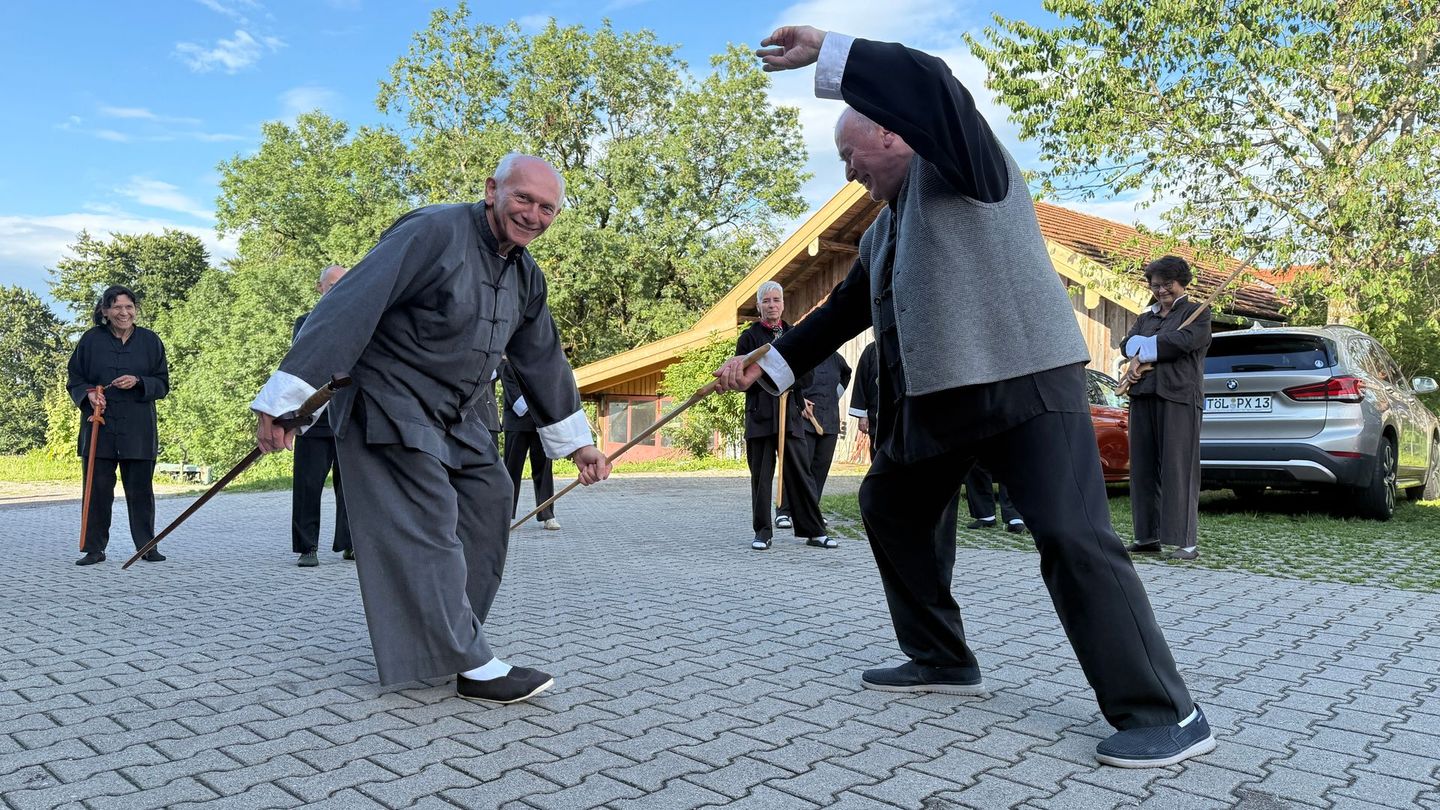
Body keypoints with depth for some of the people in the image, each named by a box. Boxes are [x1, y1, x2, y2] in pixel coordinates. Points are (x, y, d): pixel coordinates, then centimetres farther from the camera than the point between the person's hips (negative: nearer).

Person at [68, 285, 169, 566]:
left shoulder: (150, 341, 5)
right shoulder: (91, 339, 3)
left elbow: (163, 384, 7)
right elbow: (74, 380, 9)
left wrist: (138, 382, -12)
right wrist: (88, 395, -11)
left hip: (138, 429, 0)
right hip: (98, 426, 0)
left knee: (140, 489, 3)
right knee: (97, 488, 1)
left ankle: (147, 546, 12)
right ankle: (94, 548, 11)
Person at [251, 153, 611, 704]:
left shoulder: (526, 276, 6)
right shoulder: (434, 232, -20)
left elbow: (543, 361, 15)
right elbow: (351, 307, -26)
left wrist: (576, 442, 17)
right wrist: (284, 398, -29)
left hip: (452, 417, 9)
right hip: (387, 405, -9)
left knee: (489, 498, 8)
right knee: (429, 522, -12)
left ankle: (448, 634, 22)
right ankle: (472, 666, -6)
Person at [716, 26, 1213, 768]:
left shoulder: (957, 163, 0)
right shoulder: (883, 231, 23)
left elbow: (932, 87, -19)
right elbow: (843, 310, 26)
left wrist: (827, 56, -15)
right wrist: (767, 363, 23)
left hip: (1023, 379, -9)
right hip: (936, 394, 10)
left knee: (1073, 538, -15)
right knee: (888, 507, 15)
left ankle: (1162, 713, -3)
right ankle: (941, 660, 26)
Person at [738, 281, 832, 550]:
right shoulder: (749, 337, 7)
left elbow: (806, 378, 10)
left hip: (791, 414, 2)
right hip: (759, 415, -2)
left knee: (800, 473, 2)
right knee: (761, 475, 2)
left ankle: (813, 531, 8)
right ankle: (762, 532, 11)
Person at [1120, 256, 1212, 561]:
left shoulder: (1197, 311, 8)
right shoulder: (1145, 318, 23)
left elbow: (1187, 340, -11)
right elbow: (1127, 345, 6)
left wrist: (1146, 346, -1)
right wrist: (1158, 346, -12)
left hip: (1179, 397, -6)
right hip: (1143, 397, 6)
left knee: (1178, 468, -9)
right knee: (1143, 467, 4)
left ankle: (1186, 541, -8)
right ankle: (1148, 536, 10)